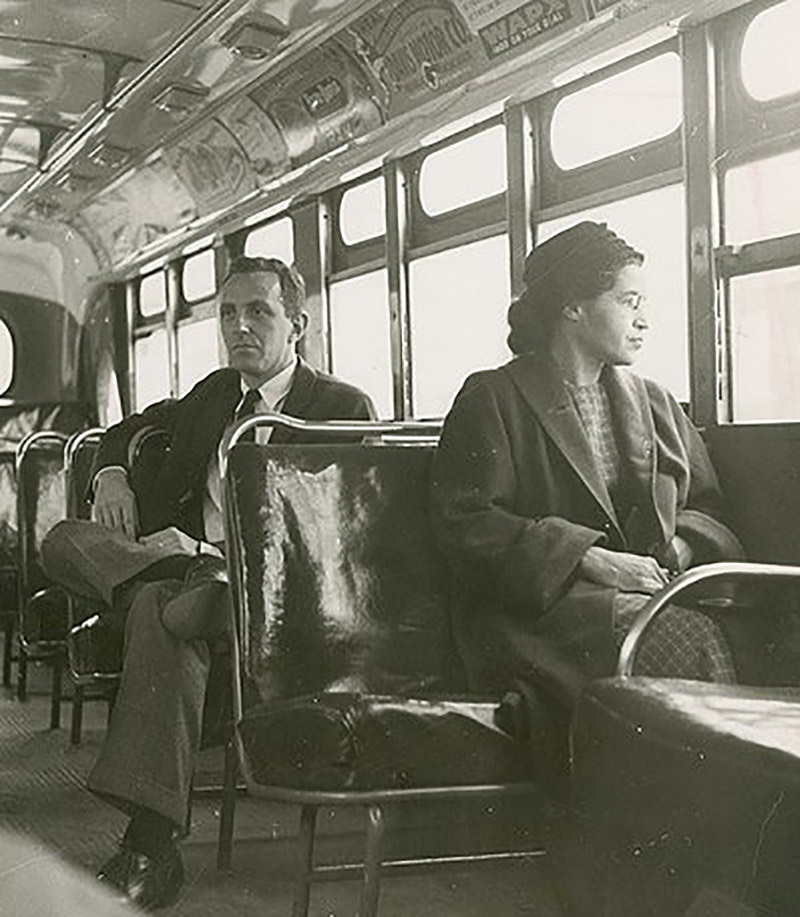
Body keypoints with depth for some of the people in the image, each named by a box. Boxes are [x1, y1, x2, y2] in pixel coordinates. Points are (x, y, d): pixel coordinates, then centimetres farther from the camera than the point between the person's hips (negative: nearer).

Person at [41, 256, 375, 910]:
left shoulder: (343, 408, 0)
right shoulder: (216, 393, 21)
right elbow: (133, 427, 37)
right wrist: (112, 471, 11)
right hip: (190, 556, 7)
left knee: (160, 607, -37)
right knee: (65, 542, -15)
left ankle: (151, 848, -39)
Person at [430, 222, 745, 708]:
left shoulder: (656, 403, 24)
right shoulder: (493, 399, 5)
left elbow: (706, 507, 23)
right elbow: (466, 522, -6)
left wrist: (681, 550, -2)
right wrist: (590, 559, -14)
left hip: (654, 592, 5)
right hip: (536, 609, -5)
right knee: (686, 638, -33)